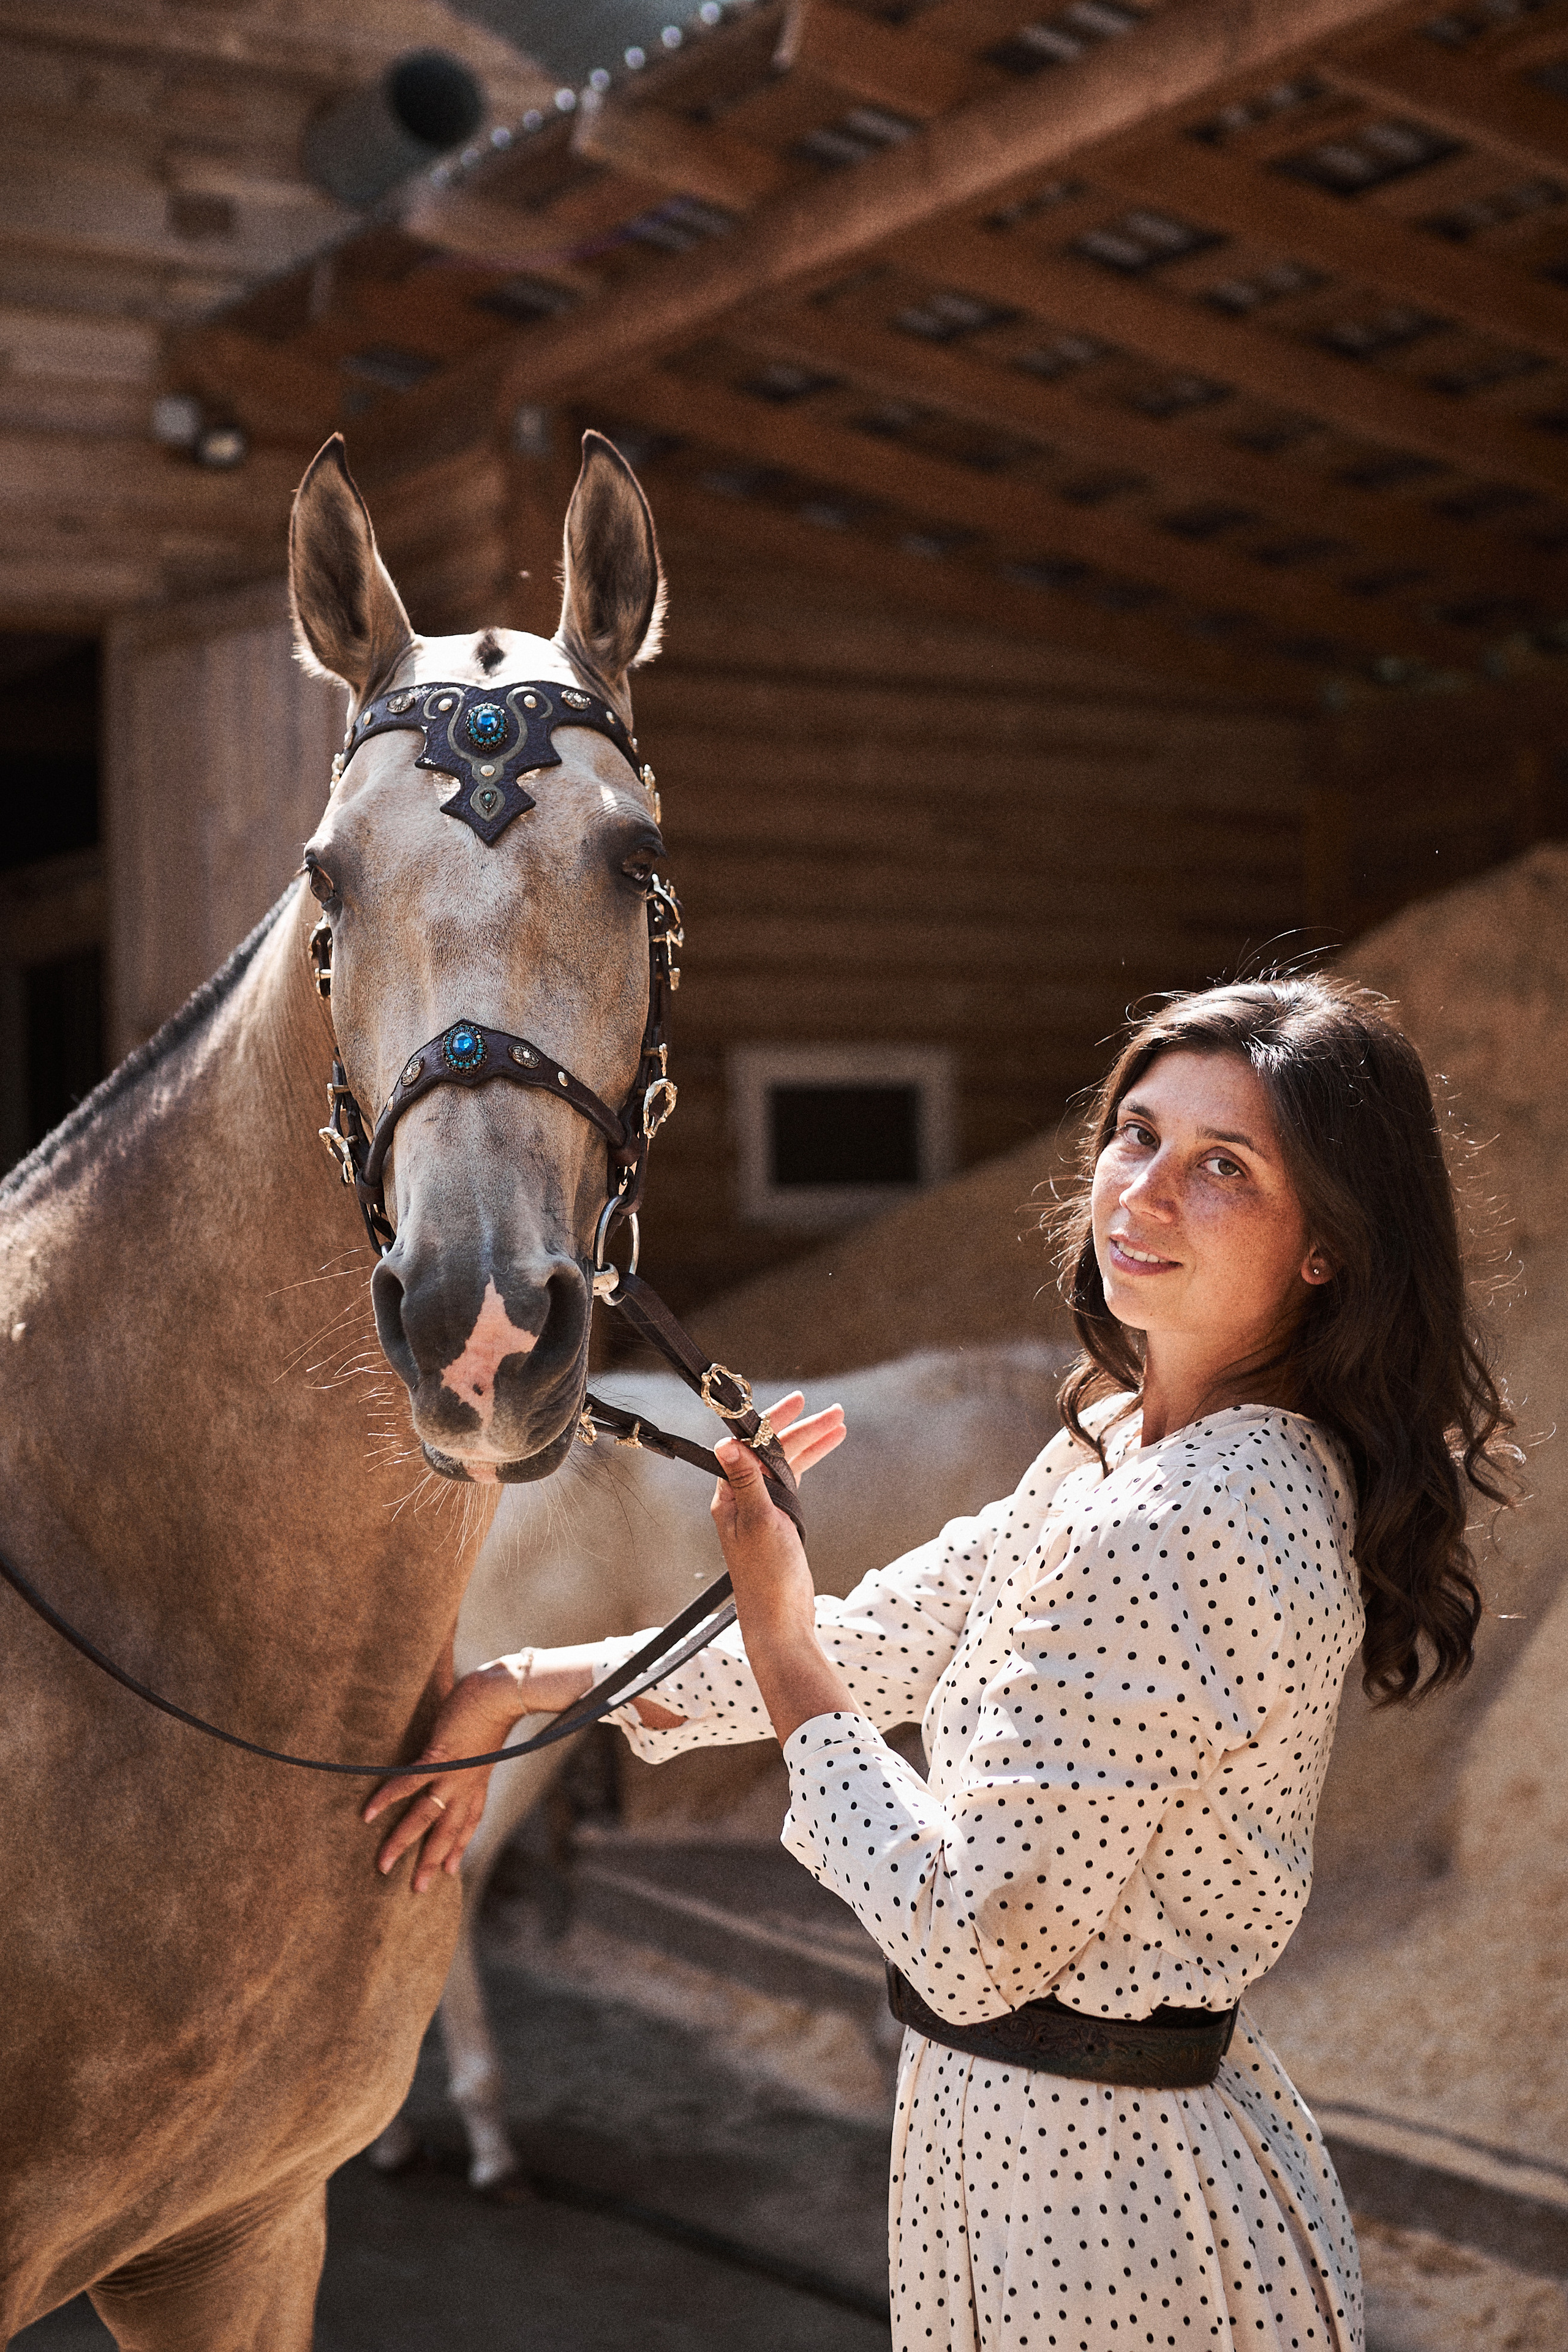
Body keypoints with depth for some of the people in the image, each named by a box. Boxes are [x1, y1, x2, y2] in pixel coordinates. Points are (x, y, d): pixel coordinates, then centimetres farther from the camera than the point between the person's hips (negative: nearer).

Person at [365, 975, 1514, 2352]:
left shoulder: (1185, 1537, -28)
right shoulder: (1125, 1440, 3)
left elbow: (974, 1947, -26)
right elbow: (887, 1641, 10)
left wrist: (778, 1638, -18)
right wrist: (521, 1691, 10)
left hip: (1091, 2185, -9)